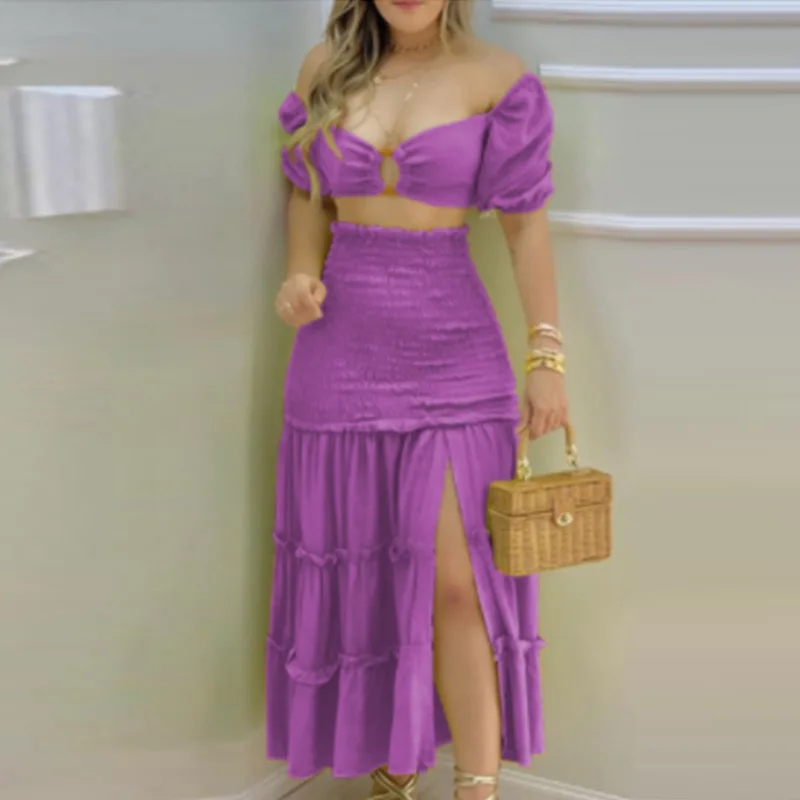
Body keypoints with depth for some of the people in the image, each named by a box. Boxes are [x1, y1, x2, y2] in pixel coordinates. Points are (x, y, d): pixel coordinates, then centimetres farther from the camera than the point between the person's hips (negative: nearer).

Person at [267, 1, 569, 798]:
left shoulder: (495, 78, -4)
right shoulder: (327, 69, 5)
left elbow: (525, 224, -2)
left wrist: (547, 357, -6)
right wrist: (301, 277, -6)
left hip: (451, 350, -3)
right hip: (343, 351, 3)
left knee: (457, 584, -6)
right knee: (361, 575, 9)